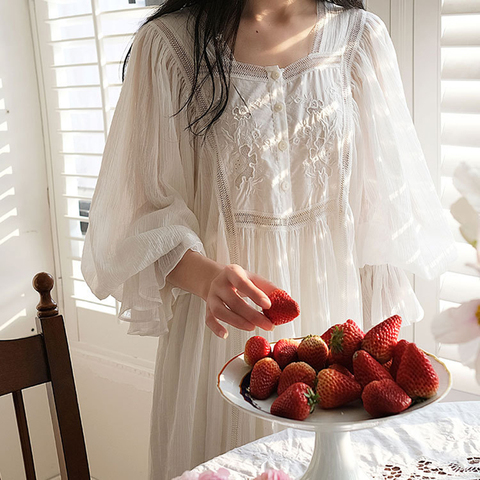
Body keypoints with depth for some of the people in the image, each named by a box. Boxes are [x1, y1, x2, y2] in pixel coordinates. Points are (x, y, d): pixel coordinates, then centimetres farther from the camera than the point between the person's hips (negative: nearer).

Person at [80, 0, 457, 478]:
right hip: (223, 332, -1)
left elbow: (384, 213, 3)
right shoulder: (168, 42, -6)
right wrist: (206, 276, -25)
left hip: (334, 315, 2)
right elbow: (142, 213, -6)